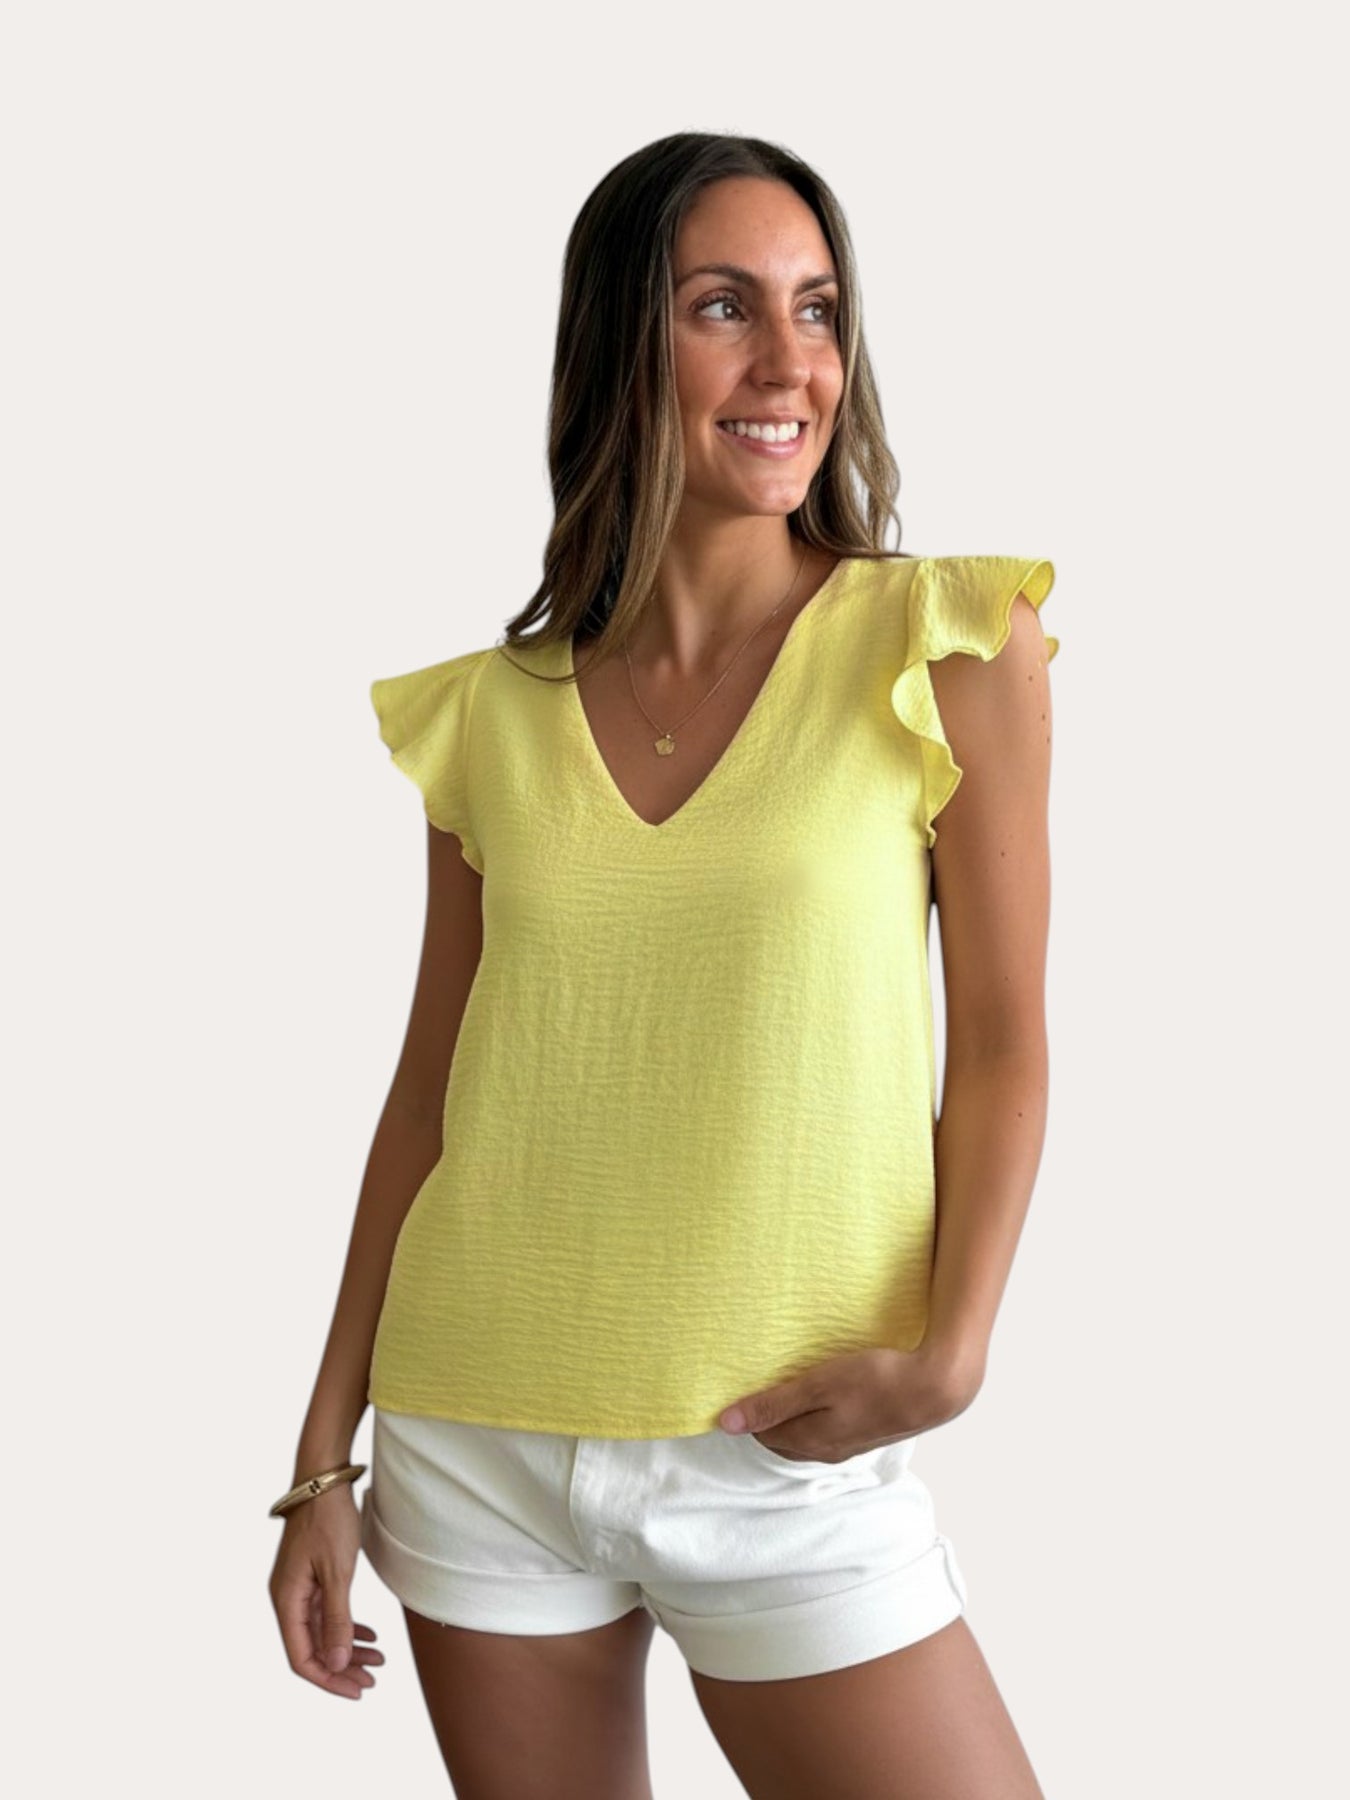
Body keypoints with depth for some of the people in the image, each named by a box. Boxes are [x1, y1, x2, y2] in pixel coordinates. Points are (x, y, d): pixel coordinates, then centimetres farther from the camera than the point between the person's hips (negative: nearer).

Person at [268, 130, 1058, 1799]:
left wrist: (950, 1348, -17)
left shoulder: (950, 646, -3)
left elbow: (1001, 1045, -2)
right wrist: (324, 1463, 9)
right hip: (474, 1454, 2)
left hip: (788, 1462, -2)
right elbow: (426, 1095, 9)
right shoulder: (489, 715, 4)